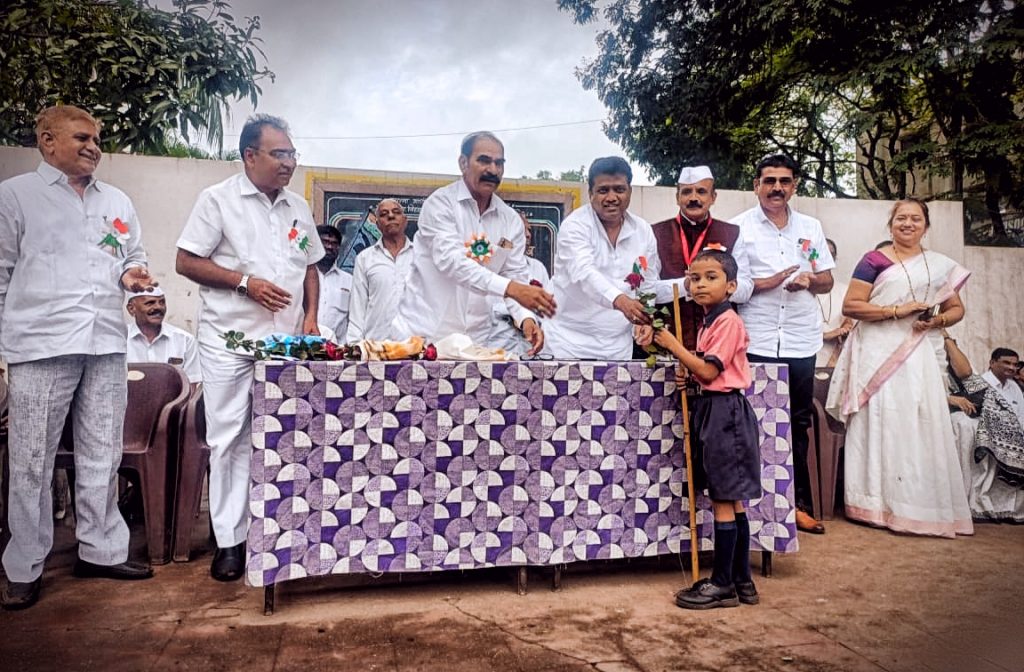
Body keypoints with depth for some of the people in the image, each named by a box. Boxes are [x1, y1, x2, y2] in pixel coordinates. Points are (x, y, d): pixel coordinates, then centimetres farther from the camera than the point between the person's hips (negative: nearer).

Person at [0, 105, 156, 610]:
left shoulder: (118, 202, 17)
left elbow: (134, 257, 24)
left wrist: (131, 274, 0)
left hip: (106, 343, 4)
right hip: (41, 344, -4)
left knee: (102, 456, 10)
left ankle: (101, 549, 23)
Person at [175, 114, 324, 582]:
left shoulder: (297, 207, 14)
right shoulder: (218, 200, -1)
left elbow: (310, 267, 19)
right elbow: (186, 262, -4)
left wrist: (310, 316, 5)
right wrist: (245, 282, -13)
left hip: (287, 343, 4)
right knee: (229, 438, 1)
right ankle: (229, 539, 11)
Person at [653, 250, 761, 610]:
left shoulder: (728, 321, -14)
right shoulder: (709, 322, 16)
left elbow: (708, 371, -18)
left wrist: (674, 346, -11)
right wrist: (688, 379, -2)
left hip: (725, 412, -10)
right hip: (712, 409, 10)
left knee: (722, 502, -2)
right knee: (732, 502, 14)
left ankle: (722, 584, 9)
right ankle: (742, 581, 23)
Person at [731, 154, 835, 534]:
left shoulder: (811, 228, 13)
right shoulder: (738, 228, 1)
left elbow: (827, 282, 15)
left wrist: (810, 280, -6)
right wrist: (765, 283, -16)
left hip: (801, 341, 4)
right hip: (755, 342, -4)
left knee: (798, 425, 10)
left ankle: (798, 503, 21)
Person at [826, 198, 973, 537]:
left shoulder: (942, 265, 14)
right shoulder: (874, 261, 1)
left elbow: (957, 308, 18)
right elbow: (850, 306, -7)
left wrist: (939, 320, -4)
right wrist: (897, 310, -14)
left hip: (920, 355, 4)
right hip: (879, 354, -3)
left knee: (923, 426, 0)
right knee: (881, 423, -3)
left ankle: (923, 506, 12)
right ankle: (879, 504, 5)